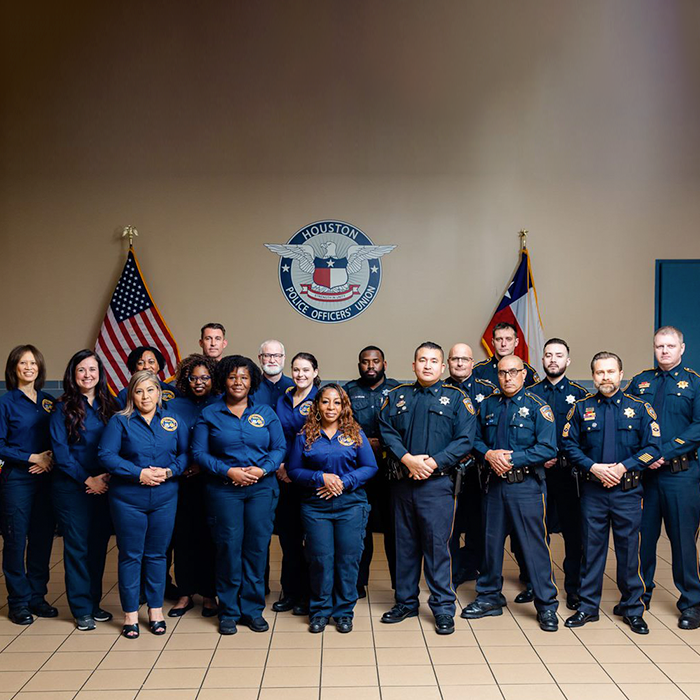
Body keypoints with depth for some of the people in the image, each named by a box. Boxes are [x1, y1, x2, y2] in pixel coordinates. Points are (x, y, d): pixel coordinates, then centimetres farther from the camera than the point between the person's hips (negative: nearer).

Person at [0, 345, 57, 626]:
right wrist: (32, 458, -14)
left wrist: (50, 461, -8)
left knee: (43, 539, 8)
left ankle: (37, 596, 21)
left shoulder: (48, 402, 9)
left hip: (45, 478, 4)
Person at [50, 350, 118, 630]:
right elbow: (60, 452, -8)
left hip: (103, 487, 3)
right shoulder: (63, 408, -3)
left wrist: (106, 477, -7)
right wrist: (87, 480, -11)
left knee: (98, 545, 9)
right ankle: (82, 609, 13)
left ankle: (94, 602, 23)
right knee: (77, 546, 2)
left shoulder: (109, 406, 7)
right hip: (72, 488, -3)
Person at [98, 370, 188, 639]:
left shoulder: (173, 421, 6)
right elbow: (106, 455, -9)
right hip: (128, 498, -2)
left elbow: (185, 453, 5)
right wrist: (139, 473, -16)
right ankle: (130, 613, 18)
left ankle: (155, 610, 23)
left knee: (157, 554, 10)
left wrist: (169, 471, -13)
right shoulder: (120, 421, -1)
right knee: (130, 555, 5)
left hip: (165, 497, 2)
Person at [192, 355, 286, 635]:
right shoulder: (209, 414, 5)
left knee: (257, 546, 2)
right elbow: (199, 452, 0)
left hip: (262, 488, 2)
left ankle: (253, 609, 16)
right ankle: (228, 612, 13)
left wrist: (263, 469, -11)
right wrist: (228, 471, -12)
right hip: (223, 489, -1)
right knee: (229, 548, -1)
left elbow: (279, 447, 7)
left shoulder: (265, 413, 9)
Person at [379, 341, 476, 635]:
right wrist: (408, 459, -12)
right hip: (402, 483, 3)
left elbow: (465, 440, -5)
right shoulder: (397, 396, 11)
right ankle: (406, 602, 25)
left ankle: (443, 608, 11)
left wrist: (433, 463, -14)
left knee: (437, 544, -1)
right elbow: (386, 431, 3)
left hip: (437, 483, -3)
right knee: (405, 544, 12)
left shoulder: (456, 398, 3)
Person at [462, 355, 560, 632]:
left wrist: (512, 459, -17)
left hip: (527, 486, -4)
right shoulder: (488, 406, 10)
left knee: (535, 544, -1)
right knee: (491, 541, 13)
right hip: (494, 484, 5)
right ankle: (489, 597, 28)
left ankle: (546, 605, 12)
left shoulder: (537, 406, -4)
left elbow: (548, 449, -11)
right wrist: (489, 454, -7)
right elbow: (476, 439, 14)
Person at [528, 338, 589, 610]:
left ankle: (574, 588, 14)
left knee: (573, 531, 3)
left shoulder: (579, 394, 4)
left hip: (568, 472, -1)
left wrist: (561, 457, -11)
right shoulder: (529, 393, 7)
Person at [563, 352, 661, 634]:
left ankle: (632, 608, 22)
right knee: (592, 548, 8)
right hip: (592, 491, 1)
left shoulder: (639, 408, 2)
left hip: (627, 491, -1)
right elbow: (569, 445, 2)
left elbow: (653, 447, -2)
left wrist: (623, 467, -14)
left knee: (628, 550, 7)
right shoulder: (581, 408, 4)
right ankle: (588, 606, 19)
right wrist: (593, 467, -12)